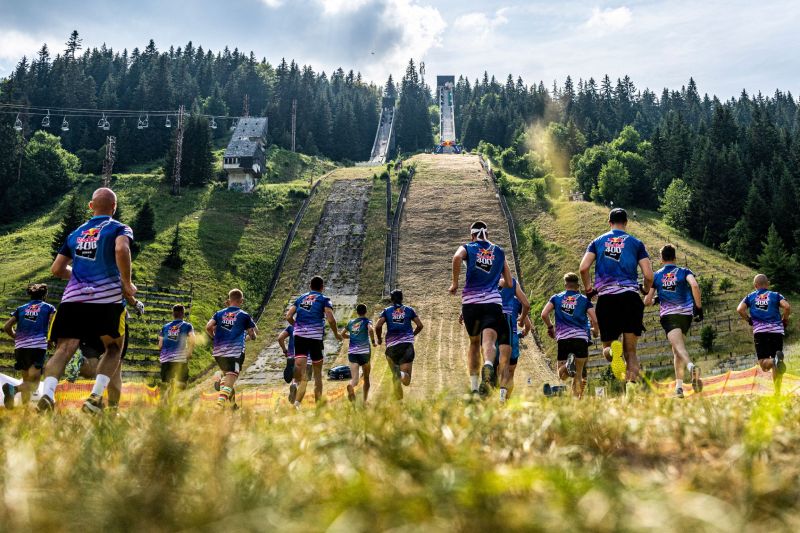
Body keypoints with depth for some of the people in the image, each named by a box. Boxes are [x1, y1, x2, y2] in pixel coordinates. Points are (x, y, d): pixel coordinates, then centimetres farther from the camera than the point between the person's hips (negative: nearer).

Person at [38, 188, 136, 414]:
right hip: (107, 298, -3)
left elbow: (57, 269, 21)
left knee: (64, 349, -3)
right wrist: (127, 284, -7)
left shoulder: (76, 233, 22)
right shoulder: (119, 229, 6)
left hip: (73, 298, 3)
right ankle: (96, 396, -2)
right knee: (114, 348, 16)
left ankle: (47, 392, -29)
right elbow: (121, 249, -17)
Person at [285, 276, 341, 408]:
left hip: (299, 336, 2)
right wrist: (336, 334, 7)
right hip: (315, 337, -2)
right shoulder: (324, 300, 4)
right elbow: (331, 319, -9)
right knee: (317, 372, 11)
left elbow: (288, 317, 9)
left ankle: (294, 383, -41)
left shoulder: (300, 298, 16)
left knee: (300, 366, -6)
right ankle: (318, 403, 16)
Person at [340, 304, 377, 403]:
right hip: (364, 351, -2)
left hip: (352, 352, 2)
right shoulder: (367, 321, 3)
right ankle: (365, 400, 17)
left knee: (354, 378, -9)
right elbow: (371, 329, -18)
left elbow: (342, 334, 21)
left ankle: (350, 386, -43)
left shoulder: (351, 322, 15)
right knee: (366, 378, 16)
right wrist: (373, 341, -5)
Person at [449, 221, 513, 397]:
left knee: (474, 342, 16)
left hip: (470, 301, 0)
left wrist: (454, 283, -6)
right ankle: (488, 366, -49)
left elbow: (457, 257, -16)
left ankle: (474, 387, 17)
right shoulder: (499, 252, 18)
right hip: (493, 302, 0)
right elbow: (509, 284, 18)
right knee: (488, 341, -16)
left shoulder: (467, 248, 11)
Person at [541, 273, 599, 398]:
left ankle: (568, 364, -28)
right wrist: (595, 331, 23)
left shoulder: (556, 298, 13)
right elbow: (594, 320, 2)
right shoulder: (584, 300, 10)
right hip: (581, 338, 0)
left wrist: (550, 327, 17)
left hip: (562, 338, 0)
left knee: (562, 375, 4)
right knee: (578, 375, 9)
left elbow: (544, 314, 1)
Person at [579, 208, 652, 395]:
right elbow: (648, 276, 2)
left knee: (607, 345, 11)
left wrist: (589, 289, 15)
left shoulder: (598, 241, 13)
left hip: (606, 298, 0)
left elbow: (583, 268, -1)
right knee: (630, 351, 8)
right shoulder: (636, 243, 10)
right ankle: (631, 387, -11)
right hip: (630, 297, 0)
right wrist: (646, 289, 24)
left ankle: (612, 351, -27)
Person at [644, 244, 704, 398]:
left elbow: (647, 301, 10)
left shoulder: (656, 276, 12)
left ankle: (691, 366, -51)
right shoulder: (684, 272, 10)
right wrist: (699, 307, -7)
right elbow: (694, 285, -12)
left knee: (679, 346, -18)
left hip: (667, 315, -2)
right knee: (676, 351, 13)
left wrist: (655, 300, 33)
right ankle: (679, 387, 6)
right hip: (686, 313, 2)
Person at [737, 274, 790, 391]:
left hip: (759, 331, -1)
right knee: (776, 368, 8)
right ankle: (777, 392, -6)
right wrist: (784, 320, 11)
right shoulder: (775, 295, 13)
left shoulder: (750, 297, 15)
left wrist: (749, 320, 13)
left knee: (764, 365, -2)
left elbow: (740, 309, -2)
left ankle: (774, 361, -35)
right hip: (776, 330, 1)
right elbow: (787, 307, -5)